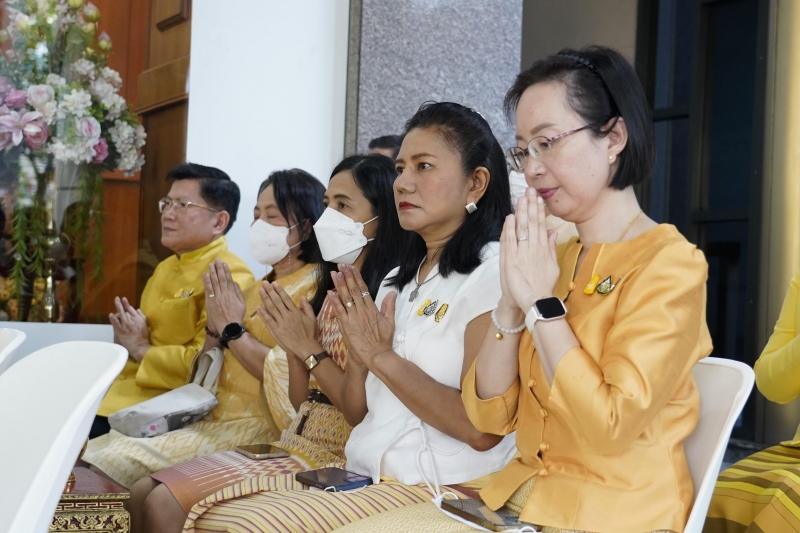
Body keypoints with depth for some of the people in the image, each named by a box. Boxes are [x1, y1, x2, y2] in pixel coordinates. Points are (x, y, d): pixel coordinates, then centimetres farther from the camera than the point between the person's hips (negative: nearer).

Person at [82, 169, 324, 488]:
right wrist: (215, 328, 0)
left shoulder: (314, 289, -5)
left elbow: (292, 376, -21)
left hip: (257, 427, -8)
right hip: (211, 421, 8)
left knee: (123, 461, -19)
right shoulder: (257, 289, 20)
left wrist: (233, 328, -11)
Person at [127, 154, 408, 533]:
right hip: (294, 447, 8)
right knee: (143, 494, -1)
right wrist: (294, 347, -3)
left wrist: (310, 349, -15)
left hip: (334, 462, -8)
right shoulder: (331, 293, 13)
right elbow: (302, 403, 14)